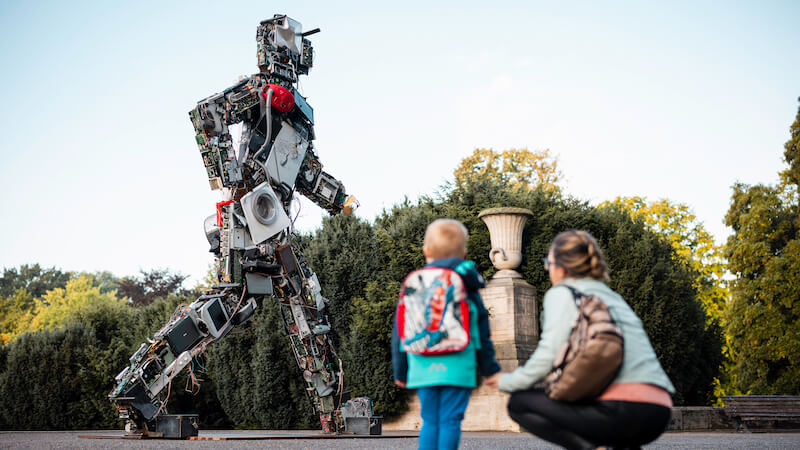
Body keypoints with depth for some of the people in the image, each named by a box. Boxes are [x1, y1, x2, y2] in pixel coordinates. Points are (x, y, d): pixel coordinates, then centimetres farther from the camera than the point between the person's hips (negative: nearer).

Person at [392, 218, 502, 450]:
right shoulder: (466, 287, 2)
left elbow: (399, 333, 11)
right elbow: (482, 333, 6)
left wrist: (400, 371, 20)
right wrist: (490, 368, 15)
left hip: (423, 369, 3)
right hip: (457, 369, -2)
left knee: (430, 422, 10)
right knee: (450, 421, 0)